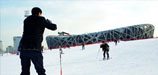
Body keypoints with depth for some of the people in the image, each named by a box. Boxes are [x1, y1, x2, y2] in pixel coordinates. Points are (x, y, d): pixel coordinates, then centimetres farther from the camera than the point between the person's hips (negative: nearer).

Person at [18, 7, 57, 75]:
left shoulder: (26, 20, 18)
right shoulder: (41, 19, 4)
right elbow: (54, 27, 11)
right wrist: (48, 22, 33)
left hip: (23, 48, 5)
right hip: (35, 49, -4)